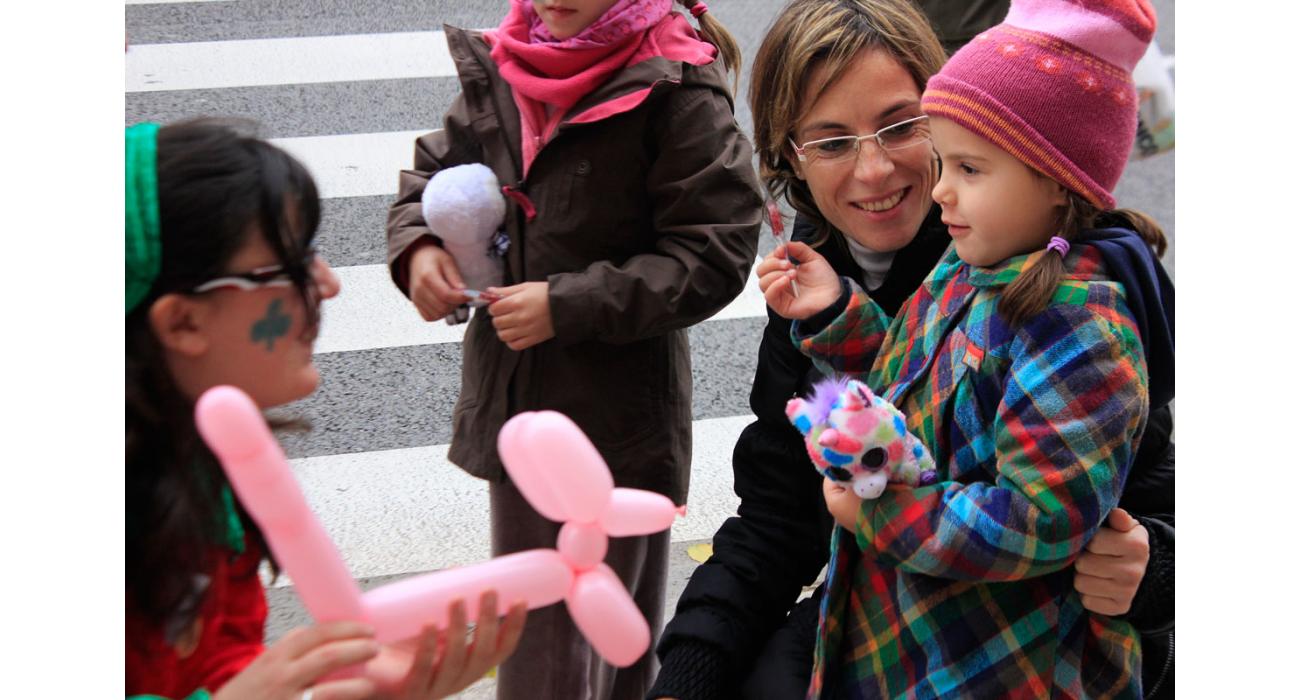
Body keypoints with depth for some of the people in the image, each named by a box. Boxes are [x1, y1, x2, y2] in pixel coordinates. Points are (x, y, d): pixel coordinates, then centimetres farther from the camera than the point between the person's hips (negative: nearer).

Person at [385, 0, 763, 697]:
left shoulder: (677, 93, -16)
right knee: (525, 627, 21)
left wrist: (570, 305, -21)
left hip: (616, 414, -6)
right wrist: (416, 247, -4)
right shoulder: (500, 72, 3)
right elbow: (432, 172, 18)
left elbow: (714, 256, -17)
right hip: (513, 399, 6)